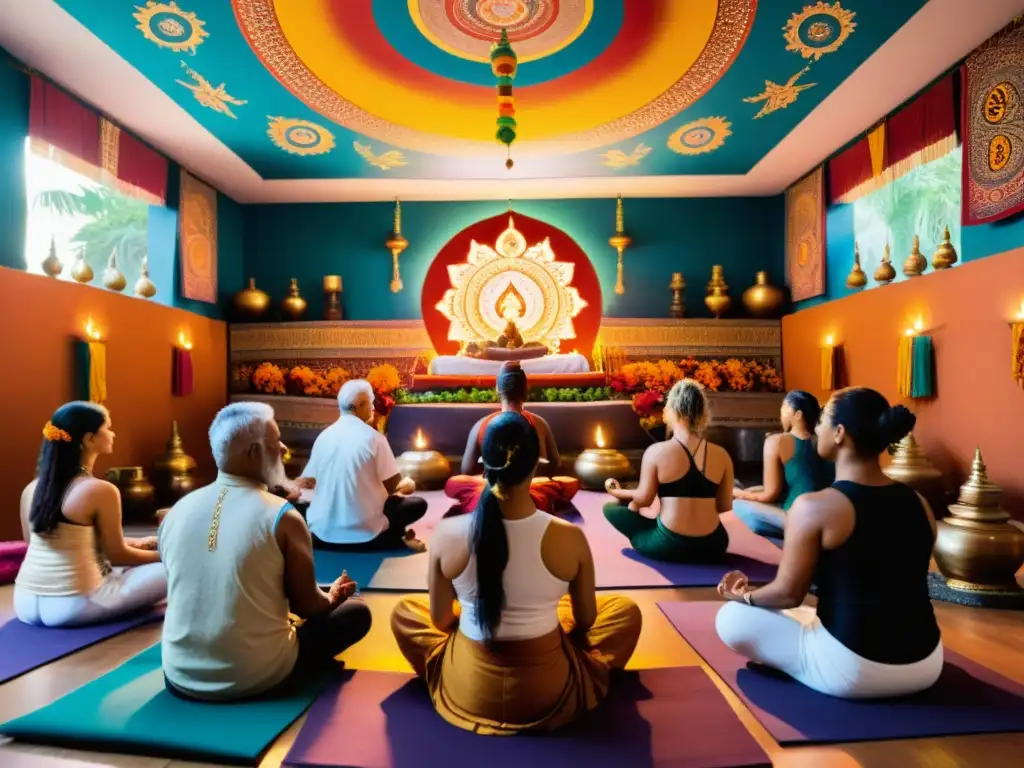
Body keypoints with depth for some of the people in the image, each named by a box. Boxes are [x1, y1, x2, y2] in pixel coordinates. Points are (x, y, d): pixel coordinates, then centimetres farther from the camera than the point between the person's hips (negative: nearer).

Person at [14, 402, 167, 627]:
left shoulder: (32, 489, 6)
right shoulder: (101, 490, -17)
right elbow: (118, 556, -7)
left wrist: (135, 543, 22)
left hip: (25, 603, 7)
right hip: (72, 607, -7)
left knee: (113, 570, 31)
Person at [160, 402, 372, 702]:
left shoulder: (176, 512, -5)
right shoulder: (282, 517, -19)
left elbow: (201, 593, 9)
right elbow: (308, 607, -9)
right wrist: (333, 597, 14)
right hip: (255, 678, -6)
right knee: (356, 612, 10)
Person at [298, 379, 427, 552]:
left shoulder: (324, 436, -1)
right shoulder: (373, 437, -13)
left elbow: (308, 482, 8)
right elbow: (392, 486, -9)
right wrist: (406, 485, 15)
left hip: (323, 532, 3)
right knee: (418, 504, 15)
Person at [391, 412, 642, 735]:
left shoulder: (447, 533, -18)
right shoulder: (570, 538, -20)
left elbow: (439, 619, -3)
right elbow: (585, 620, -3)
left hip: (466, 694, 1)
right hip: (550, 695, 0)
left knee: (404, 611, 27)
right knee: (626, 609, 21)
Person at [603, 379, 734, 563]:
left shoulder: (656, 451, -13)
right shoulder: (721, 455, -3)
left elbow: (643, 499, -7)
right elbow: (725, 506, 4)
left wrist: (619, 493, 13)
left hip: (668, 547, -2)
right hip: (712, 547, 3)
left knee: (610, 508, 14)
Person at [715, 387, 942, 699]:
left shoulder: (814, 506, -19)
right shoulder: (919, 504, 0)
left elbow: (787, 594, -12)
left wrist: (743, 595, 8)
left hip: (852, 669, -7)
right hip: (926, 666, 7)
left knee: (732, 618, 5)